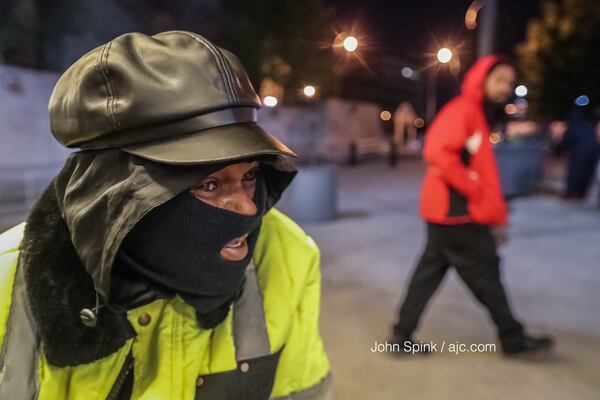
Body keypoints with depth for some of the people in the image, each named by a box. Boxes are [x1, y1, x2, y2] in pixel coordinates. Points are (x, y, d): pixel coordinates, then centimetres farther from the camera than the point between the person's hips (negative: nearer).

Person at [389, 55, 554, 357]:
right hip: (456, 210, -10)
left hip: (450, 209, 10)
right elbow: (437, 152, -29)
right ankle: (513, 339, 23)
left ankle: (402, 335, 18)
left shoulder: (480, 115, 19)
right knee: (485, 272, 4)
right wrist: (473, 189, -21)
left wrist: (492, 206, 13)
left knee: (431, 270, 11)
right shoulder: (463, 110, -14)